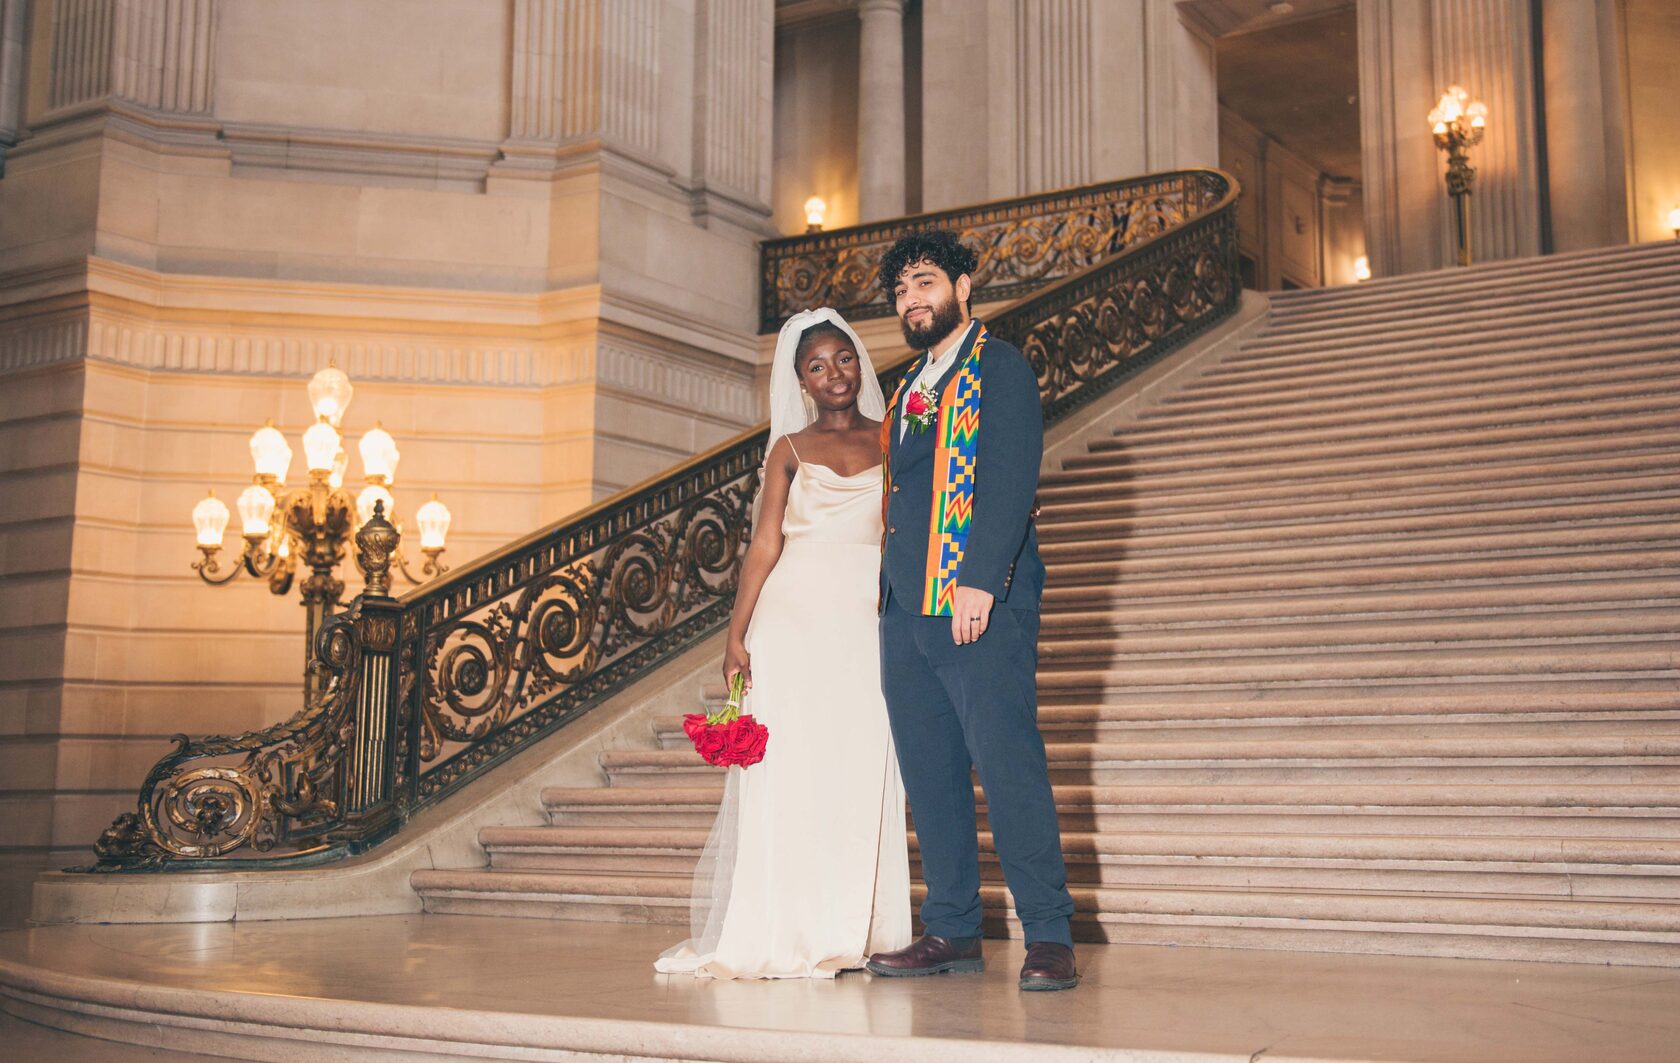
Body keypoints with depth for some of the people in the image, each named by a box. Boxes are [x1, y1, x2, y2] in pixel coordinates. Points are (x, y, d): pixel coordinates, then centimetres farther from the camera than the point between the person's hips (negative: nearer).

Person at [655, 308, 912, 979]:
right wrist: (736, 634, -6)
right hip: (792, 619, -1)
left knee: (860, 776, 0)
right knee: (786, 771, -2)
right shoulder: (790, 449, 9)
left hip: (868, 622, 1)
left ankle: (847, 932, 9)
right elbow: (764, 545, 3)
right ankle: (779, 933, 4)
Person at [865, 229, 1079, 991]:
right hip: (907, 610, 8)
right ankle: (952, 931, 17)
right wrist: (889, 595, 14)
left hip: (981, 605, -8)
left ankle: (1049, 936, 0)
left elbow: (1010, 481, -12)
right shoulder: (910, 387, 22)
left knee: (1008, 768, -8)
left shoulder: (999, 368, -1)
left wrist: (978, 583, -20)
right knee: (929, 778, 9)